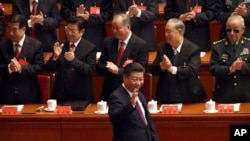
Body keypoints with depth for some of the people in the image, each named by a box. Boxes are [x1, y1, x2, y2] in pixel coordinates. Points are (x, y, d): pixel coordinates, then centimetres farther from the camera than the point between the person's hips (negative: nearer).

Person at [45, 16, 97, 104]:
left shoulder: (90, 48, -5)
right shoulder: (60, 45, 5)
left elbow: (90, 70, -15)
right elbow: (49, 69, 3)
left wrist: (74, 60, -28)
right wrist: (55, 56, -17)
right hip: (61, 94, 3)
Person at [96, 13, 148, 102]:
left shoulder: (140, 44, -8)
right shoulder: (108, 42, 4)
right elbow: (99, 68, 4)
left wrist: (118, 70, -19)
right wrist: (112, 68, -15)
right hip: (109, 92, 3)